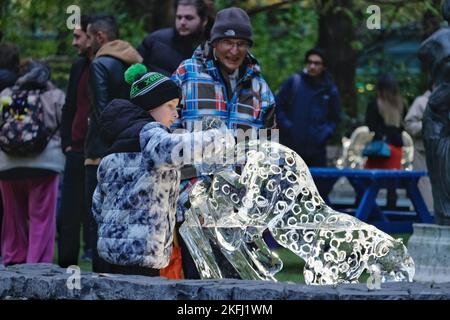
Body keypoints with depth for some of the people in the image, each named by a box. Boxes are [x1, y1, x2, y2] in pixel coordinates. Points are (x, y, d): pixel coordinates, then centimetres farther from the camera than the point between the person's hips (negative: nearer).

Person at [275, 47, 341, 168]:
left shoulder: (329, 90, 8)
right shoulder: (293, 82, 2)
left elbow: (334, 118, 15)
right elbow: (278, 107, 4)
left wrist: (325, 134, -1)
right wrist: (287, 127, -7)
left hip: (317, 150, 2)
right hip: (291, 148, -1)